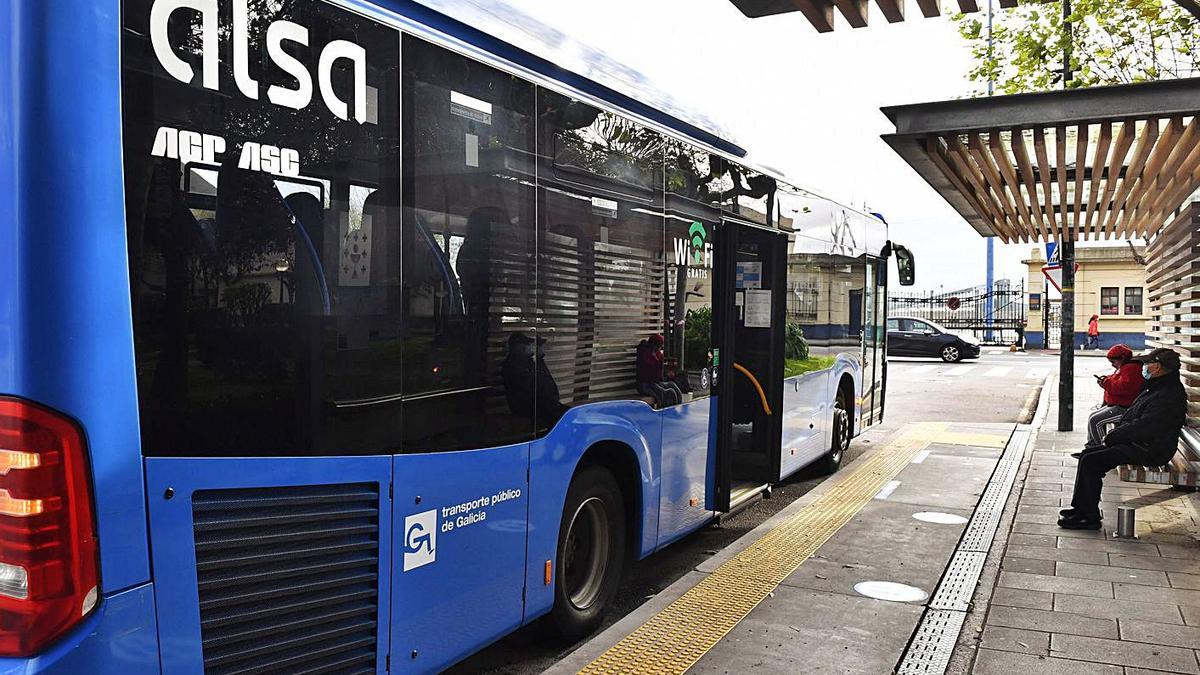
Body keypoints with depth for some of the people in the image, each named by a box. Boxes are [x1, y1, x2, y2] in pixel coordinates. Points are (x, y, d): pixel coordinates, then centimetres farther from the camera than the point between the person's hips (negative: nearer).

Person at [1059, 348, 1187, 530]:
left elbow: (1142, 427, -26)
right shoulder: (1156, 388, 13)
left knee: (1090, 462, -18)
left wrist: (1112, 437, -14)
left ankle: (1090, 517, -9)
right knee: (1088, 457, 8)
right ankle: (1081, 508, 11)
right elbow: (1131, 415, 18)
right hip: (1134, 443, 11)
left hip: (1147, 452, -11)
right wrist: (1114, 434, 3)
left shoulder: (1168, 397, -22)